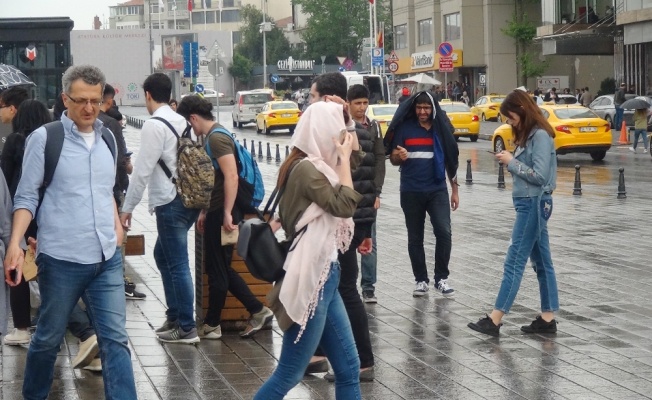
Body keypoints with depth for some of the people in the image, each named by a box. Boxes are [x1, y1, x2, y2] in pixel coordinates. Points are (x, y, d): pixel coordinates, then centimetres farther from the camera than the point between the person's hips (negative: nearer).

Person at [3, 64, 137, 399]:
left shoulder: (106, 138, 10)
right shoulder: (43, 138, -6)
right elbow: (26, 197, -6)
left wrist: (117, 224, 10)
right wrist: (15, 244, -17)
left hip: (107, 258, 4)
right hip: (61, 259, -4)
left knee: (115, 339, 1)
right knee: (48, 338, 11)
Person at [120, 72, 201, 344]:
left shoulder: (154, 126, -12)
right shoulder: (181, 121, 11)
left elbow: (143, 170, -14)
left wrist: (128, 207, -7)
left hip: (170, 203, -9)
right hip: (189, 197, 9)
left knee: (177, 264, -2)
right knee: (163, 255, 20)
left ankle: (186, 328, 3)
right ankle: (174, 316, 26)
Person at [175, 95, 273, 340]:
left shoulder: (217, 138, -15)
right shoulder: (213, 136, 16)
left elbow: (232, 176, -24)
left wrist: (227, 214, -26)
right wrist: (205, 212, 24)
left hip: (223, 213, -10)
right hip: (216, 212, 10)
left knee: (217, 270, 1)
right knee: (221, 268, 13)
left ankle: (212, 325, 11)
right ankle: (258, 311, 15)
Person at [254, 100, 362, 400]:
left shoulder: (311, 166, 13)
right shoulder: (306, 168, -16)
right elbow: (345, 206, -20)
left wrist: (341, 159, 7)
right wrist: (343, 159, -11)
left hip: (322, 276, 10)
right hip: (311, 279, -10)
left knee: (348, 368, 11)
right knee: (288, 375, -3)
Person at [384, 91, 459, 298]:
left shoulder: (442, 128, 3)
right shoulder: (404, 128, -2)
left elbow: (451, 160, 11)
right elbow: (392, 159, 2)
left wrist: (454, 190, 10)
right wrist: (399, 157, -22)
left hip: (438, 190, 0)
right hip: (411, 192, 0)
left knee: (444, 233, -12)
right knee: (415, 238, 7)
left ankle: (441, 278, 1)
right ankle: (421, 280, 18)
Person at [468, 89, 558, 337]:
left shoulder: (540, 135, -15)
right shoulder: (528, 134, 14)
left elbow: (540, 175, -20)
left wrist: (512, 162, -13)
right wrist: (511, 162, -3)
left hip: (533, 204, -10)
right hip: (530, 204, 10)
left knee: (514, 262, -8)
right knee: (541, 262, 10)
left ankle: (494, 320, -7)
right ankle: (548, 319, 14)